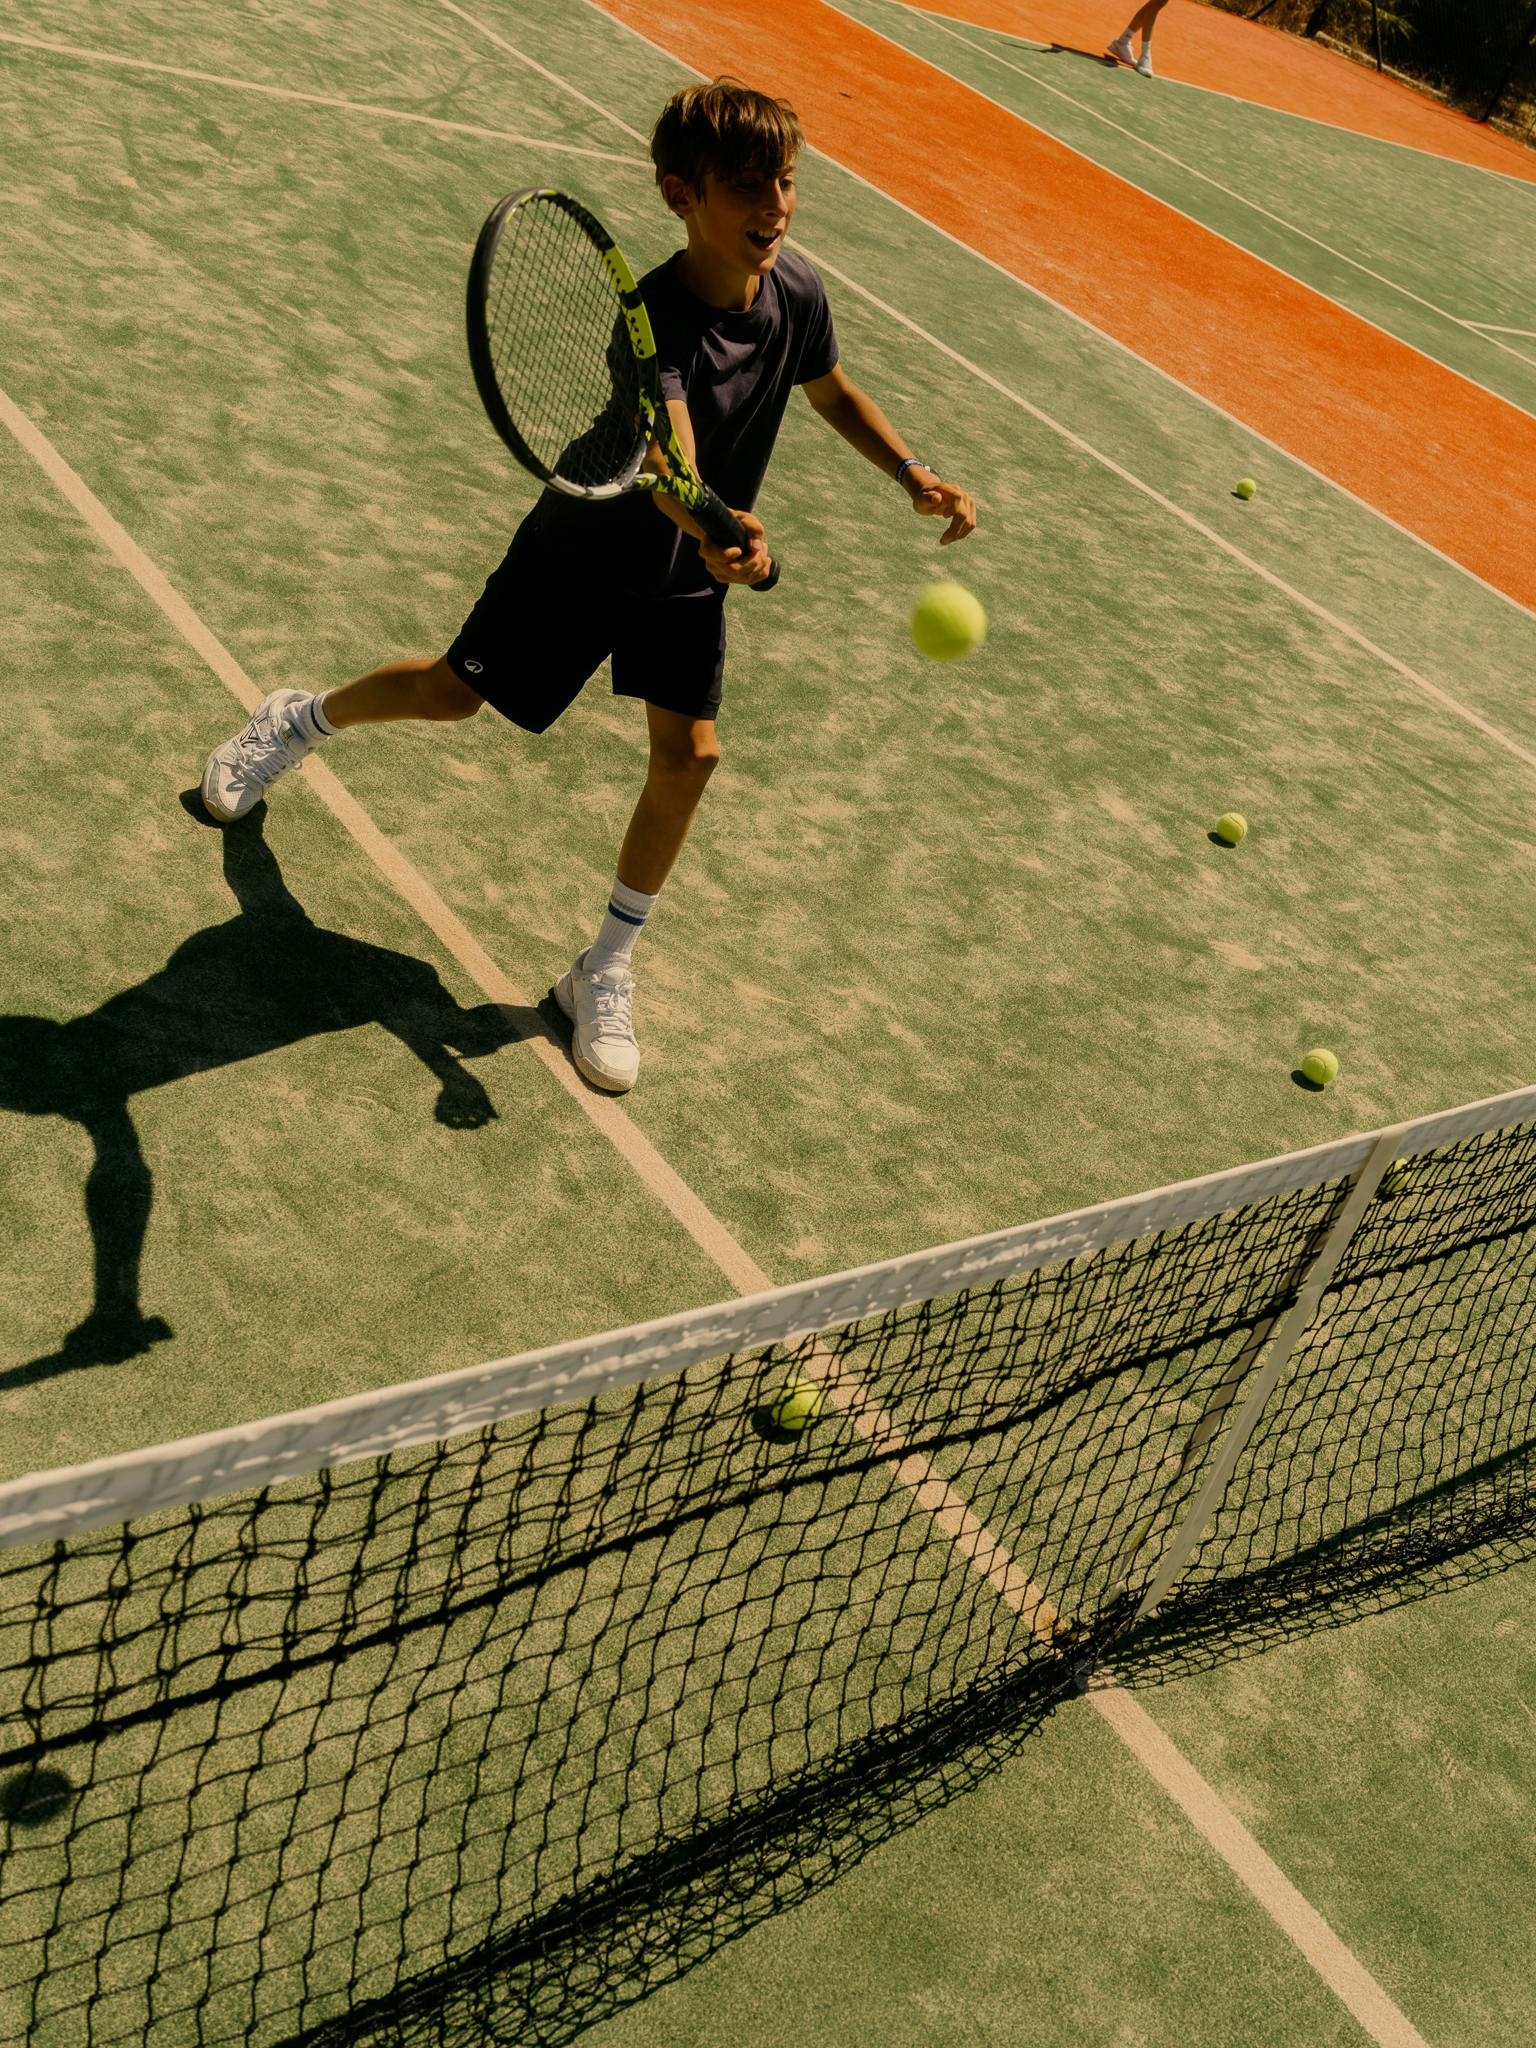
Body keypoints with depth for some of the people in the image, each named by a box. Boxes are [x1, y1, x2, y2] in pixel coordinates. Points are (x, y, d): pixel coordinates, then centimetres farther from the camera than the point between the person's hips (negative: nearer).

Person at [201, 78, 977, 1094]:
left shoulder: (797, 289, -14)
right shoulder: (650, 322, -33)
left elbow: (834, 391, 9)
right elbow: (668, 466, -51)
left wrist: (915, 473, -3)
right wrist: (720, 530, -72)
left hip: (690, 574, 4)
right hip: (583, 554, -4)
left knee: (690, 753, -7)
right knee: (453, 692, 6)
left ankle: (606, 971, 11)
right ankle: (298, 723, 41)